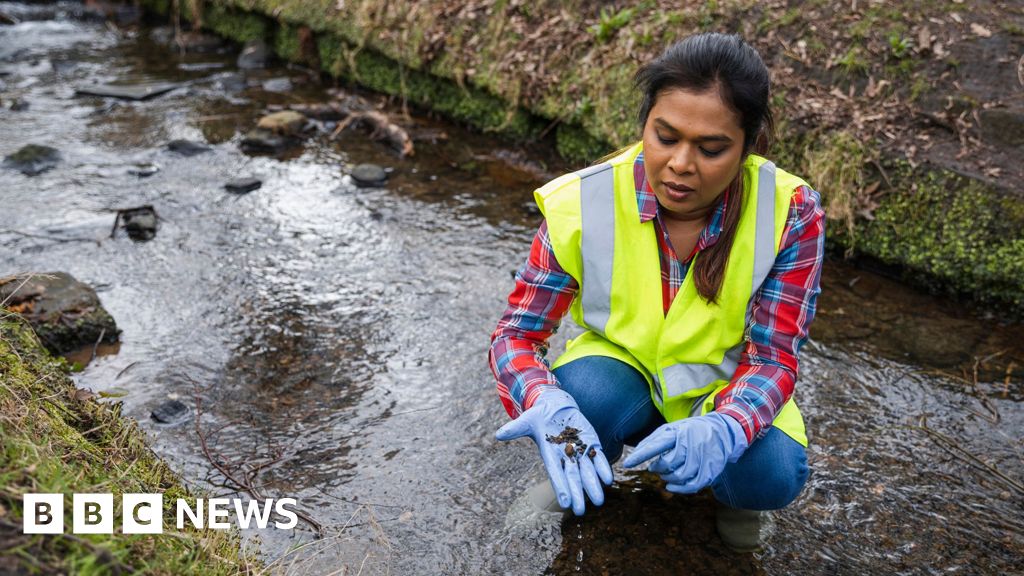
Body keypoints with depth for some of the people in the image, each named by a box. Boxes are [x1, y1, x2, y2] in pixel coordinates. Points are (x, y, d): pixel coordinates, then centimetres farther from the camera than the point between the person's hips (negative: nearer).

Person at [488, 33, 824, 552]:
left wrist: (719, 430, -43)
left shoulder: (790, 213, -22)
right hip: (621, 374, 0)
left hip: (723, 391, 0)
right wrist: (548, 407, -42)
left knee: (772, 475, -29)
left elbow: (773, 357, -20)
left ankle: (722, 487, 9)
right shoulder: (582, 203, -22)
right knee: (587, 395, -34)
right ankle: (578, 477, 3)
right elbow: (517, 333, -19)